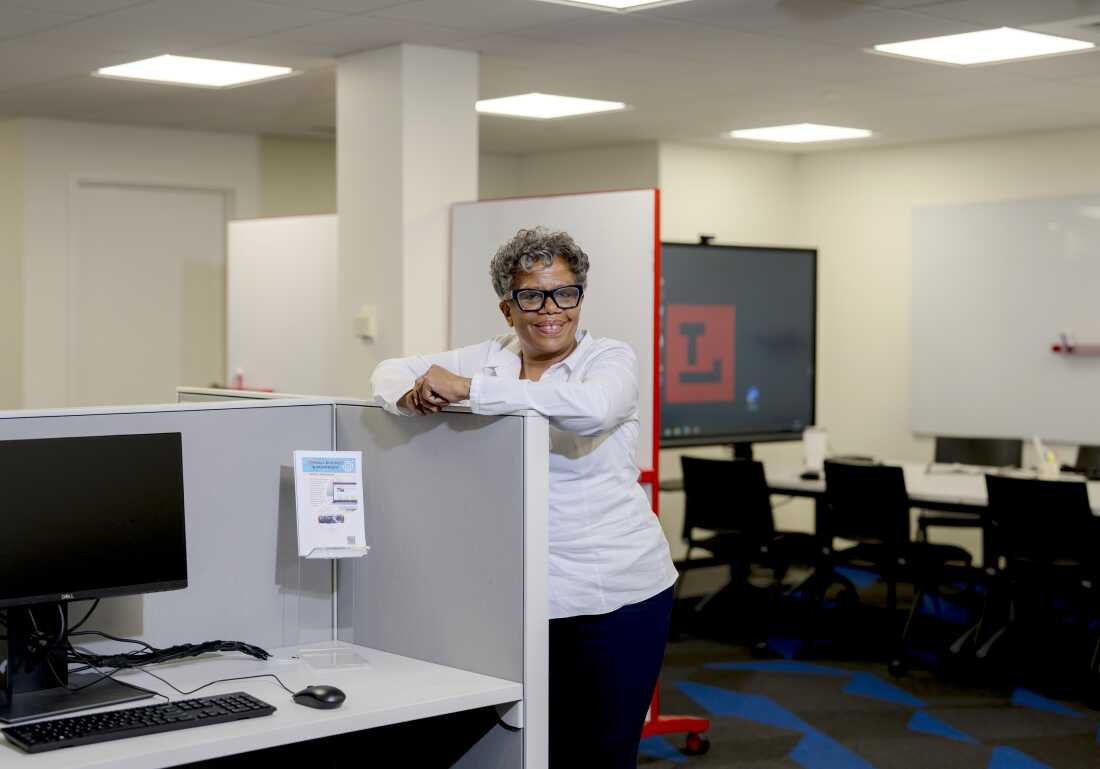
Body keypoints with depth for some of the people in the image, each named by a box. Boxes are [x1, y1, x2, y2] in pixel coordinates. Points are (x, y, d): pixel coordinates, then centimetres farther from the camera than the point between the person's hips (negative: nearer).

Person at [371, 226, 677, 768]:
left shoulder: (610, 358, -5)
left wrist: (468, 388, -28)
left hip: (617, 595, -3)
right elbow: (390, 370, 11)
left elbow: (593, 408, -28)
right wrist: (409, 394, -14)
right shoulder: (489, 360, 7)